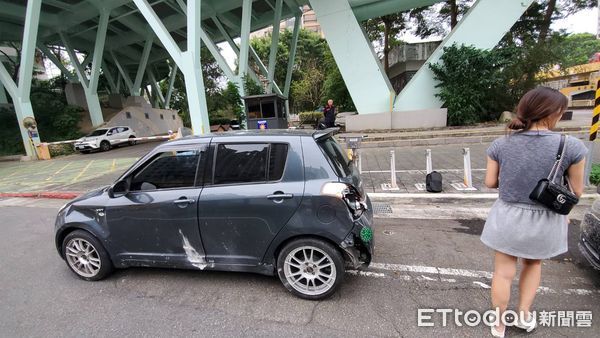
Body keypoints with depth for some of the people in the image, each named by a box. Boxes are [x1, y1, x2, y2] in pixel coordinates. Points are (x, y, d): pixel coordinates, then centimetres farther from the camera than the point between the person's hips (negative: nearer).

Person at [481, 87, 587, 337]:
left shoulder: (500, 145, -13)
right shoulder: (572, 147, -15)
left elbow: (490, 182, -4)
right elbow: (576, 191, -4)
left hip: (508, 218, 0)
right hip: (544, 221, 0)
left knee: (503, 273, 15)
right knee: (533, 264, 30)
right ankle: (524, 314, 37)